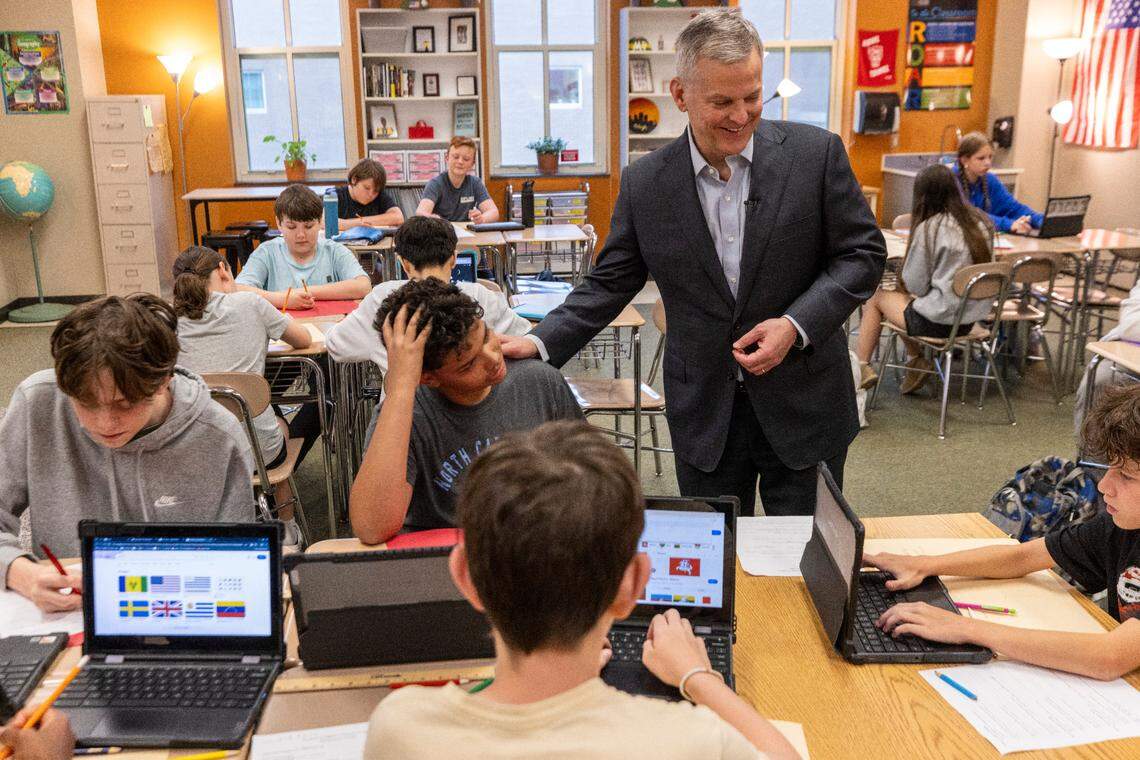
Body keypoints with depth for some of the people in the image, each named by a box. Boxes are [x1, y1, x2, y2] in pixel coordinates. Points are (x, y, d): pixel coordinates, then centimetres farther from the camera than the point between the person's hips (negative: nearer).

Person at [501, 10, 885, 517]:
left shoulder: (816, 153, -8)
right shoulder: (644, 183, -4)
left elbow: (863, 253, -3)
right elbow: (609, 283, 3)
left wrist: (796, 325, -17)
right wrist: (540, 343, -9)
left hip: (804, 404, -1)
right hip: (704, 413, 1)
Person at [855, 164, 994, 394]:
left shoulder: (930, 227, -15)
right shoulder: (980, 221, 4)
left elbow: (916, 284, -11)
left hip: (939, 321, -7)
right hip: (973, 317, 7)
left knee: (875, 297, 13)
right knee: (902, 295, 24)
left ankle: (861, 366, 16)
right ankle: (915, 359, 15)